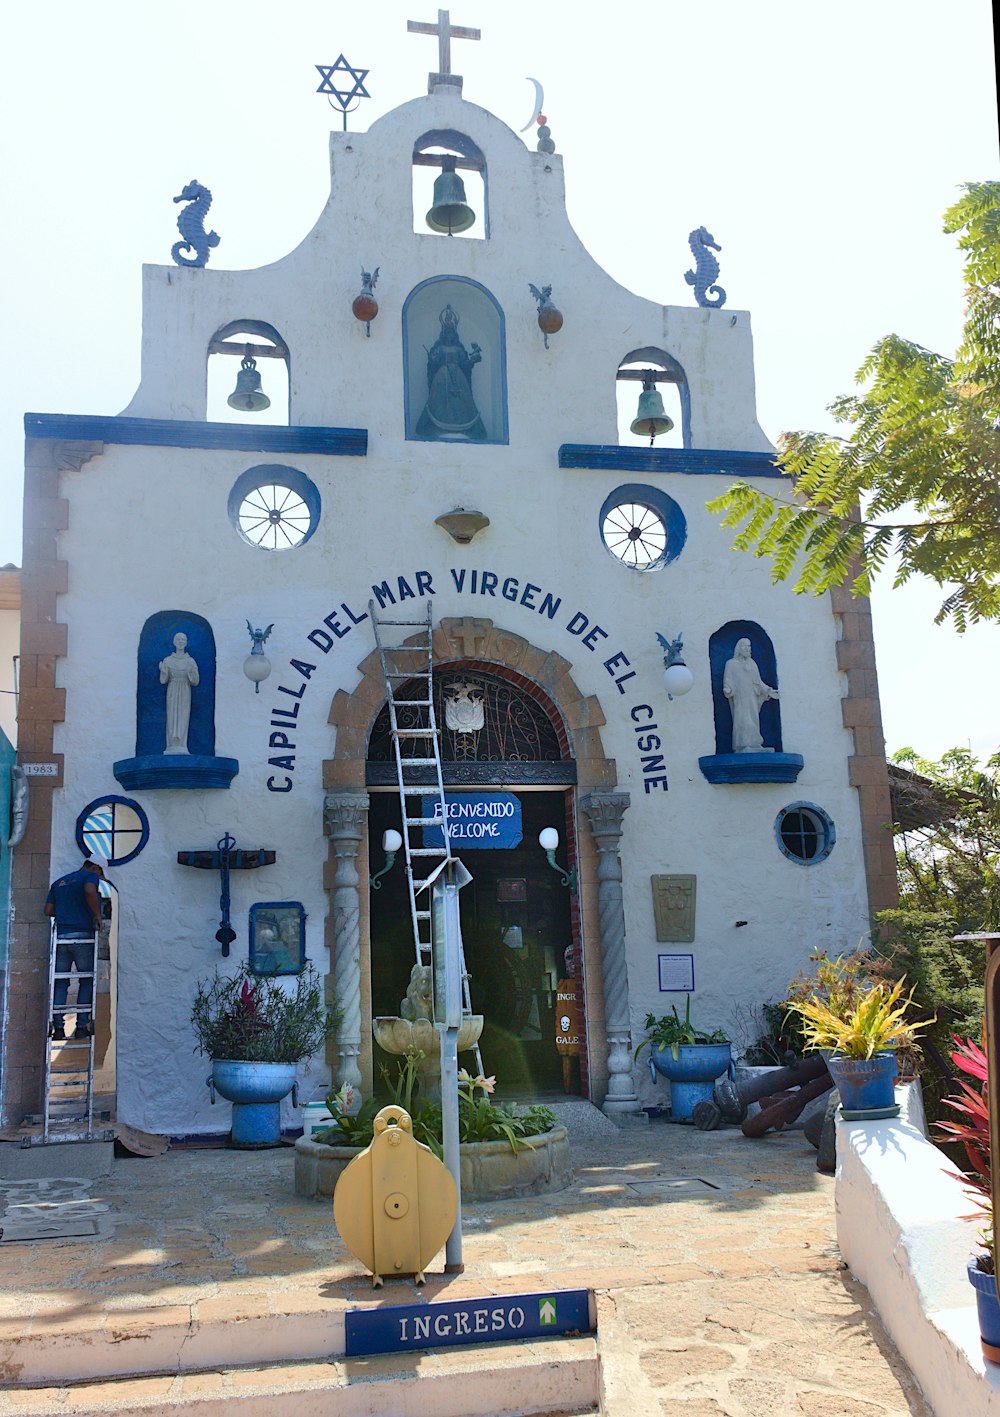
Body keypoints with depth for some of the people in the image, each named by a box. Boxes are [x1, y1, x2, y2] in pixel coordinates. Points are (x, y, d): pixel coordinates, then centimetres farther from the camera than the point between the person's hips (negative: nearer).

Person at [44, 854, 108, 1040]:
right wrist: (96, 914, -10)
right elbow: (90, 891, -21)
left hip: (60, 936, 5)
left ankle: (58, 1027, 1)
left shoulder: (58, 882, 21)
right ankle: (82, 1026, 0)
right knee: (87, 982, 5)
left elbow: (48, 910, 13)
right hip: (82, 937, -5)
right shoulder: (90, 876, 2)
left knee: (60, 983, 7)